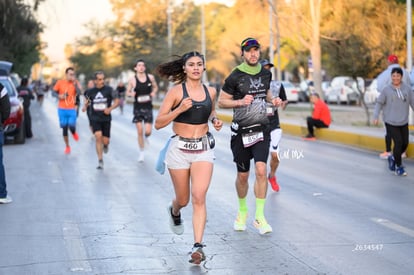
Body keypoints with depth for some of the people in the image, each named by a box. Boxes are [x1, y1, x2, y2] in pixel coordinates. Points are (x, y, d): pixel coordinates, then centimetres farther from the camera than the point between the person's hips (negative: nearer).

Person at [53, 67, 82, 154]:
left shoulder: (76, 83, -2)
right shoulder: (60, 82, -2)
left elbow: (78, 93, -17)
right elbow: (54, 91, 9)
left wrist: (75, 84, -29)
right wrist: (59, 96, -11)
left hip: (72, 109, -1)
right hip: (62, 109, 1)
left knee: (71, 126, -14)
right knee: (64, 128, 5)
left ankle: (74, 133, 25)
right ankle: (67, 146, 20)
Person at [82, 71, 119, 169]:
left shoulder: (109, 90, -6)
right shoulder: (91, 91, 0)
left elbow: (117, 101, -2)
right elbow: (87, 100, 18)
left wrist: (110, 108, -18)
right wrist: (85, 106, -3)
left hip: (106, 118, 0)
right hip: (95, 118, 0)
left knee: (105, 141, 0)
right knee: (98, 137, -17)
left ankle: (106, 145, 42)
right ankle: (100, 161, -10)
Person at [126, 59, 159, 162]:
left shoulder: (150, 77, 0)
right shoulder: (132, 80, -5)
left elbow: (155, 87, 16)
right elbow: (127, 92, 4)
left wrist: (153, 93, -5)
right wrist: (131, 93, -19)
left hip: (148, 107, 1)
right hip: (138, 107, -1)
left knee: (148, 131, -7)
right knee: (140, 131, -1)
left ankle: (146, 137, 31)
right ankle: (141, 153, 12)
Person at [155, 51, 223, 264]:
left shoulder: (210, 92, 5)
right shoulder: (176, 91, -7)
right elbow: (158, 123, -9)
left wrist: (215, 120, 5)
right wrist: (179, 109, -22)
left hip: (204, 149, 2)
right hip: (179, 149, -2)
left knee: (199, 197, -14)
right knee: (183, 200, 12)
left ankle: (198, 246, -15)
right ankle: (174, 212, 49)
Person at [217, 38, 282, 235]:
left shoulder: (266, 74, 8)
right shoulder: (235, 76, -6)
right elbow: (221, 102, -1)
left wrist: (273, 100, 5)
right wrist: (241, 101, -17)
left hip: (262, 129, 2)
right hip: (241, 131, -2)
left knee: (261, 171, -14)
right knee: (243, 175, 8)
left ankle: (260, 216, -7)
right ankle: (242, 211, 31)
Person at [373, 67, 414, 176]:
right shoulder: (386, 90, -7)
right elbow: (379, 103, -1)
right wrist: (376, 116, -10)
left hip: (403, 122, 4)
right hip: (391, 122, -4)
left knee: (405, 143, 6)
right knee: (398, 142, -11)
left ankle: (393, 158, 33)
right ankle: (398, 167, 5)